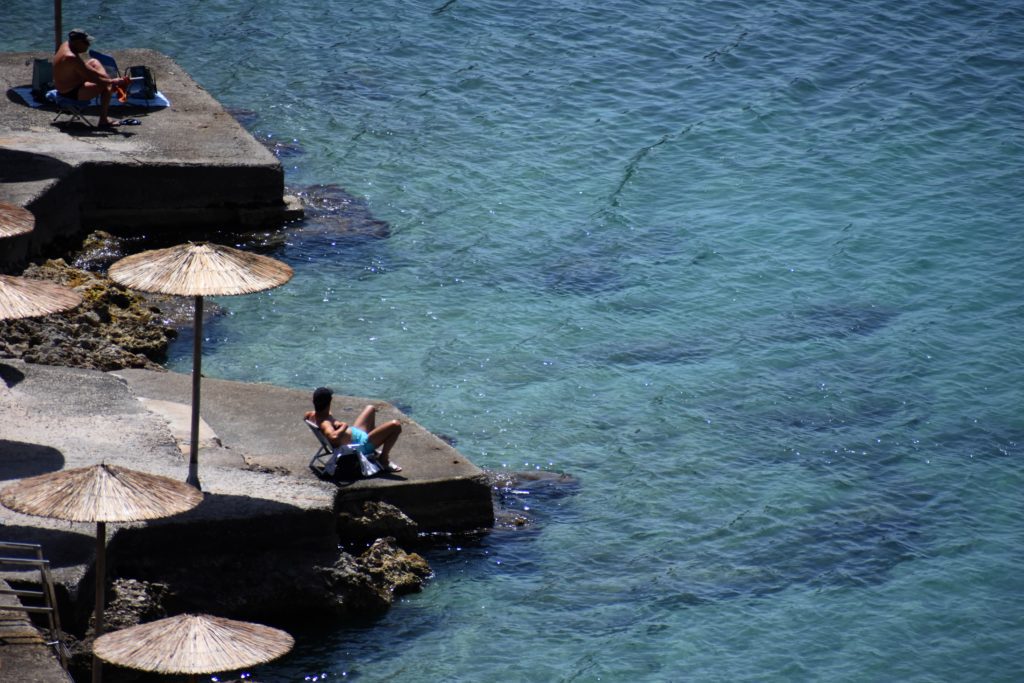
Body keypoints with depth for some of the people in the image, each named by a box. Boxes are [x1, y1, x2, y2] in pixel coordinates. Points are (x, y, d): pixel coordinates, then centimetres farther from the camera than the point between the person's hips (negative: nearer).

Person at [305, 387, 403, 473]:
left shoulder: (313, 415, -6)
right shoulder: (324, 423, -34)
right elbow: (334, 437, -55)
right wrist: (343, 427, -34)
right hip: (361, 444, -10)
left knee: (371, 409, 33)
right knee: (395, 426, -15)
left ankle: (373, 453, 39)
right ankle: (384, 459, 3)